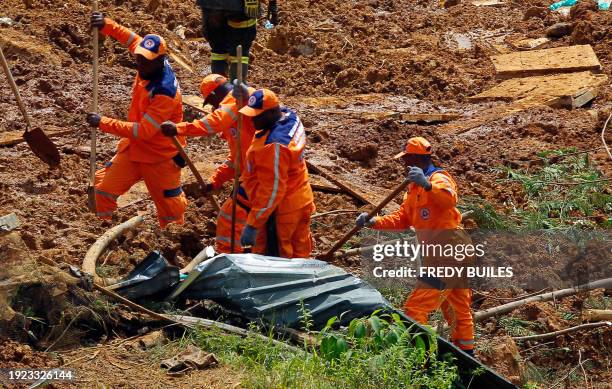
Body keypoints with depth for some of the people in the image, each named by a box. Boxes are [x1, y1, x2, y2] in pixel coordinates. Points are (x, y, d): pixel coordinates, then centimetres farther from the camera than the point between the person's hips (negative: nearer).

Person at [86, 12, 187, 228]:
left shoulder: (165, 92, -32)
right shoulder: (151, 66, -10)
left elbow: (142, 131, -33)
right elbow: (132, 38, 8)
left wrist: (104, 123, -30)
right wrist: (107, 25, -10)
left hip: (160, 157, -8)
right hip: (133, 148, 8)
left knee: (170, 208, 6)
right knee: (103, 187, 5)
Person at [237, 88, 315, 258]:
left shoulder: (274, 146, -32)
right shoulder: (289, 116, -4)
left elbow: (271, 191, -30)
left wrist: (252, 225, -26)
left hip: (279, 212, -10)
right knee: (299, 255, 20)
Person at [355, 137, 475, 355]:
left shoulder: (438, 178, -12)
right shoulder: (415, 188, 20)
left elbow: (449, 199, -35)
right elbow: (402, 218, 16)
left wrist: (427, 184, -50)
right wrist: (373, 222, 2)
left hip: (450, 254, -11)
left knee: (415, 308, -13)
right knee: (459, 311, 20)